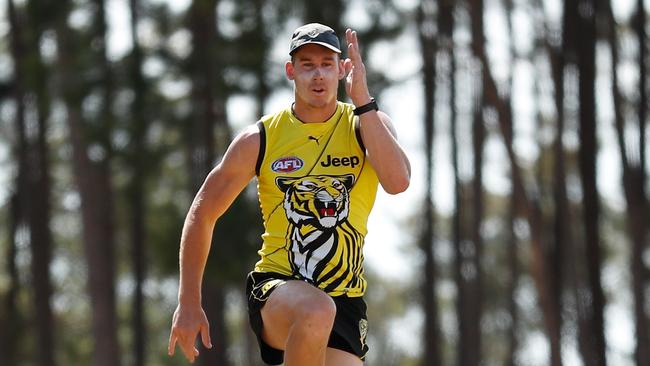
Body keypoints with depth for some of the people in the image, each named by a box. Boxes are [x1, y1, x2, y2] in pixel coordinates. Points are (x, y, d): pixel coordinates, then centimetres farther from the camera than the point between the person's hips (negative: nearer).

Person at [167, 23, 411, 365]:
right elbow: (202, 213, 8)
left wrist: (362, 100, -19)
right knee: (317, 312, -37)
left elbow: (397, 181, -20)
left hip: (344, 299, 3)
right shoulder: (261, 138, -1)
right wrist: (188, 304, 5)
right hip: (275, 286, -3)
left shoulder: (364, 125, 1)